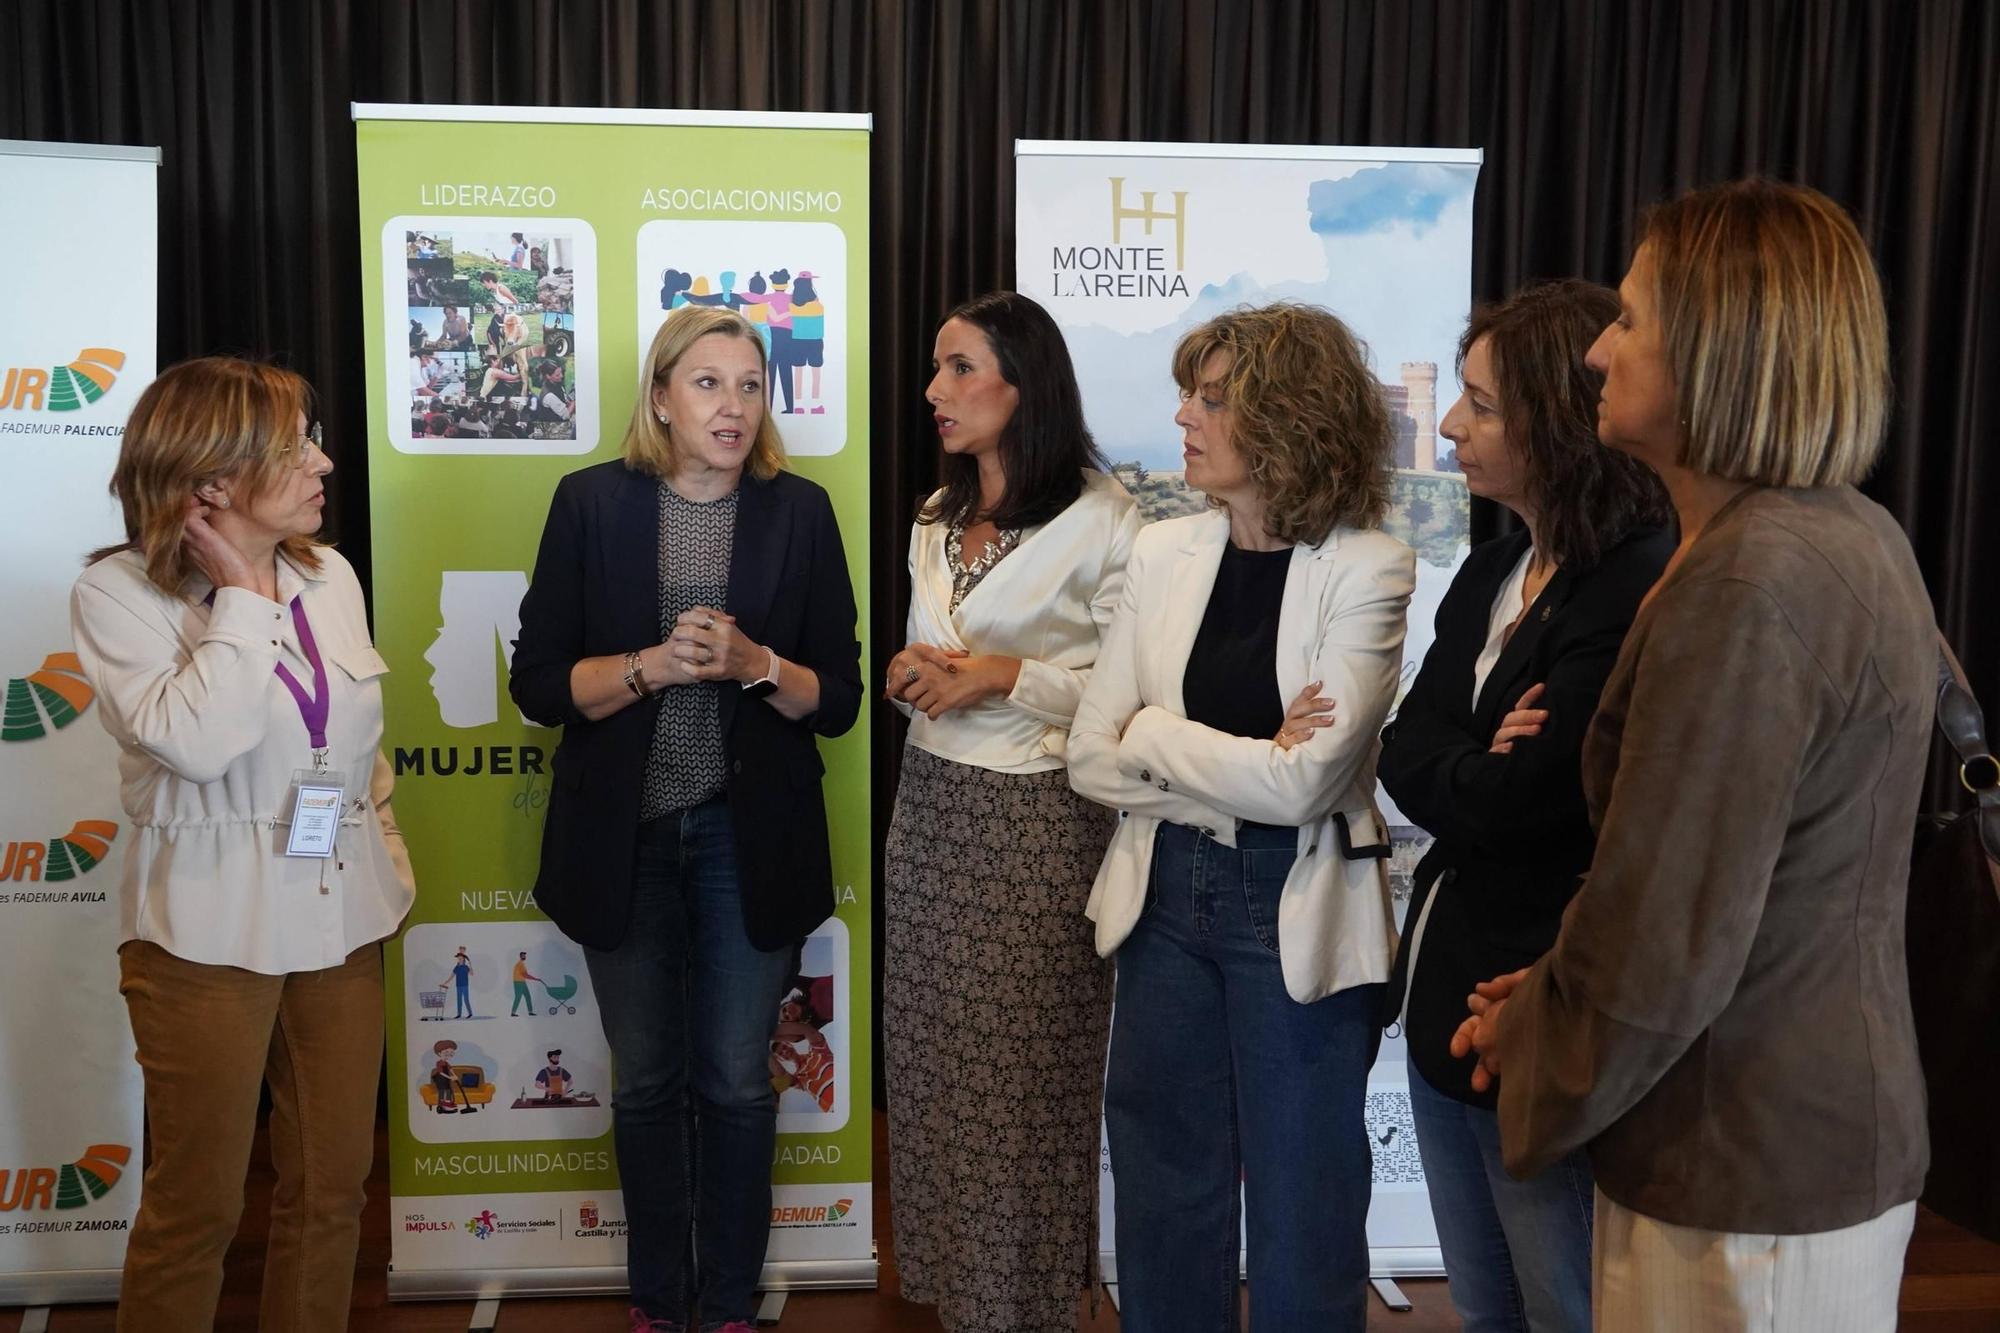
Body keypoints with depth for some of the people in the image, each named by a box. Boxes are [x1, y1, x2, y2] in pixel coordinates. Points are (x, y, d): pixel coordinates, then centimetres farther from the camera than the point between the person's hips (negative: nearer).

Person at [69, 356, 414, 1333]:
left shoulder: (328, 574, 4)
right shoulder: (118, 594, -11)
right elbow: (194, 740, -27)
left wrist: (386, 860, 12)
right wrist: (242, 596, -18)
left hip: (340, 917, 5)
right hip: (209, 933, -5)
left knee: (333, 1186, 14)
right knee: (198, 1204, 8)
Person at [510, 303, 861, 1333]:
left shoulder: (799, 512, -1)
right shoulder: (592, 503, -3)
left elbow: (838, 700, -1)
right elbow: (537, 683, -5)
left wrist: (756, 663, -20)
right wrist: (653, 666, -20)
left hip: (750, 836, 0)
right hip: (624, 835, 0)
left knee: (735, 1082, 9)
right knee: (645, 1083, 12)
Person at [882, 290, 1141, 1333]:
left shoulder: (1100, 521, -10)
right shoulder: (935, 518, 13)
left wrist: (1006, 674, -18)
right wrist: (910, 678, 0)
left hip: (1037, 822, -7)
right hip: (930, 812, 7)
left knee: (1025, 1072, 2)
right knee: (936, 1061, 12)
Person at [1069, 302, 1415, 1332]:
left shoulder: (1366, 568, -13)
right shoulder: (1163, 553, 1)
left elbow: (1301, 785, -20)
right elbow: (1091, 756, -2)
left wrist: (1155, 736, -9)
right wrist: (1239, 771, -13)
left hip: (1295, 912, -4)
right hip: (1165, 896, 5)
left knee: (1300, 1212, 11)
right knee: (1162, 1192, 18)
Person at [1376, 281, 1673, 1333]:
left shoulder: (1644, 594, -21)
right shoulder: (1491, 572, 8)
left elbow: (1513, 808, -25)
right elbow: (1405, 752, 2)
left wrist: (1451, 775, -6)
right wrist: (1482, 770, -17)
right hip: (1446, 986, 9)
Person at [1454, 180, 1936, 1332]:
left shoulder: (1741, 586, -25)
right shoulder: (1858, 539, 7)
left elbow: (1661, 952, -23)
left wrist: (1528, 1038, -4)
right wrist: (1558, 993, 8)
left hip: (1748, 1187, -9)